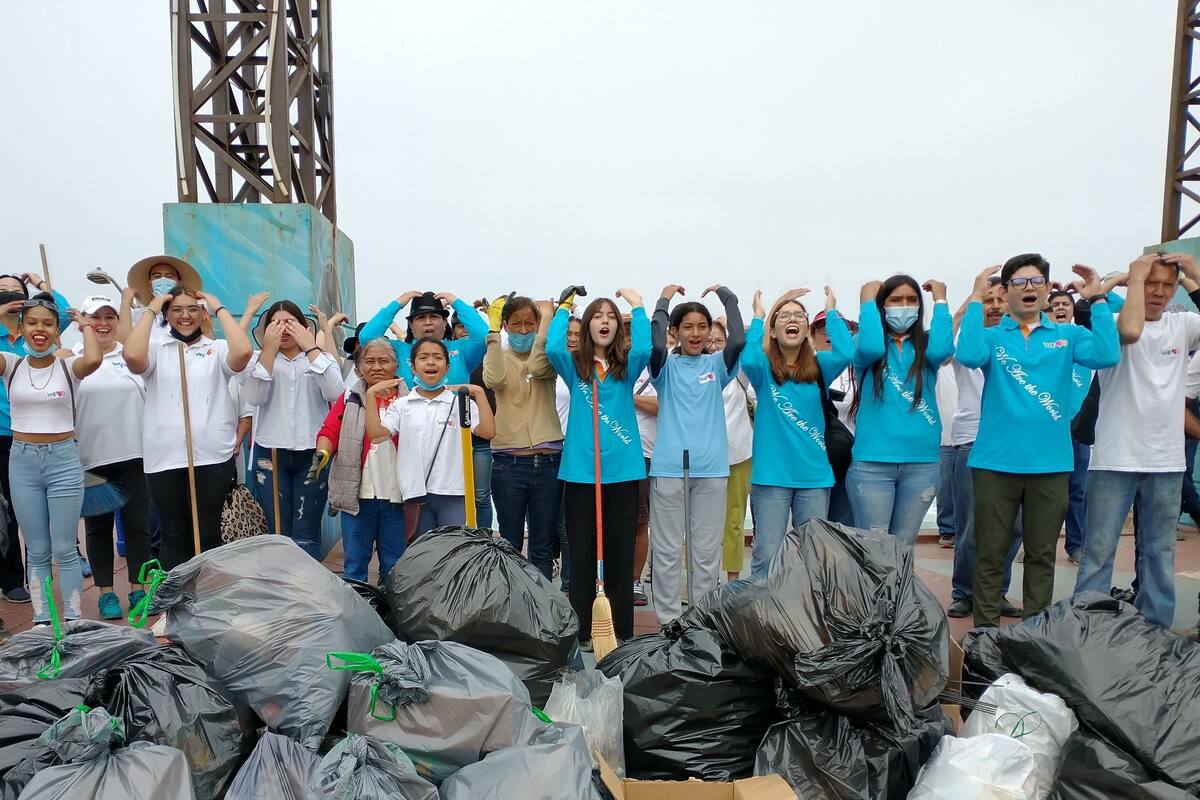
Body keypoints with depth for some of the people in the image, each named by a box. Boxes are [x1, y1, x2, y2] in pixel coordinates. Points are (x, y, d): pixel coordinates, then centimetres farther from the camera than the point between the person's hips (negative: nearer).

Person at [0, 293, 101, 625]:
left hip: (63, 459, -2)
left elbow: (93, 360, -26)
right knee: (37, 551, 11)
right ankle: (41, 622, 21)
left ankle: (73, 621, 14)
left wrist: (86, 326, -9)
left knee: (64, 550, 3)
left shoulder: (68, 367, -3)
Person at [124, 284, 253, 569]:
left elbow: (243, 352, -17)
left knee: (208, 537, 8)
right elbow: (132, 356, -15)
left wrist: (219, 308, -5)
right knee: (174, 537, 12)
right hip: (165, 458, 1)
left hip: (211, 458, -1)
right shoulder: (156, 350, 8)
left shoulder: (217, 349, 5)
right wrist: (150, 310, -4)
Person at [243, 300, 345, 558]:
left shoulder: (322, 359, 8)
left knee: (306, 535, -1)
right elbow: (253, 397, -10)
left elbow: (335, 394, -13)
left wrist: (311, 348, -12)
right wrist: (269, 348, -12)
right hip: (270, 454, 1)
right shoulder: (260, 359, 9)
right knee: (277, 532, 5)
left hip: (313, 454, -1)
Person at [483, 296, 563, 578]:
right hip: (508, 462, 0)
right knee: (510, 544, 8)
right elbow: (494, 379, -17)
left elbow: (536, 367, -18)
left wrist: (547, 317, -12)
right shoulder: (498, 356, 7)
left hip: (548, 462, 1)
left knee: (543, 546, 9)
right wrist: (493, 329, -13)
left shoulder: (547, 357, 7)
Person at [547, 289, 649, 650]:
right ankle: (583, 631, 17)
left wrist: (637, 304, -6)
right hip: (580, 472, 0)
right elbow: (553, 347, -14)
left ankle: (621, 631, 17)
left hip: (622, 471, 1)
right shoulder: (574, 365, 6)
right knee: (582, 554, 6)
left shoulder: (626, 366, 8)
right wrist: (563, 306, -2)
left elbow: (644, 348, -13)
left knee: (619, 553, 6)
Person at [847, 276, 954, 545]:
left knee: (903, 546, 12)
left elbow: (942, 350, -14)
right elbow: (870, 348, -21)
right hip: (872, 463, -2)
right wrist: (868, 301, -7)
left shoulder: (925, 344, 9)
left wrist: (940, 300, -3)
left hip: (922, 463, 3)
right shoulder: (869, 343, 4)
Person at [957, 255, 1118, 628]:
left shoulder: (1067, 335, 9)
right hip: (996, 462, -2)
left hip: (1050, 463, 2)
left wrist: (1097, 298, -9)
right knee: (990, 554, 4)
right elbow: (969, 356, -18)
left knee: (1042, 555, 12)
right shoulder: (991, 336, 4)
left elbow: (1106, 356, -10)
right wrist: (976, 299, -15)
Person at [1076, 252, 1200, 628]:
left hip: (1167, 462, 5)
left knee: (1160, 552, 13)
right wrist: (1135, 277, -16)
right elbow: (1130, 331, -28)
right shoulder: (1113, 322, -5)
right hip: (1115, 459, -4)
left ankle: (1156, 629, 25)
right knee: (1099, 549, 0)